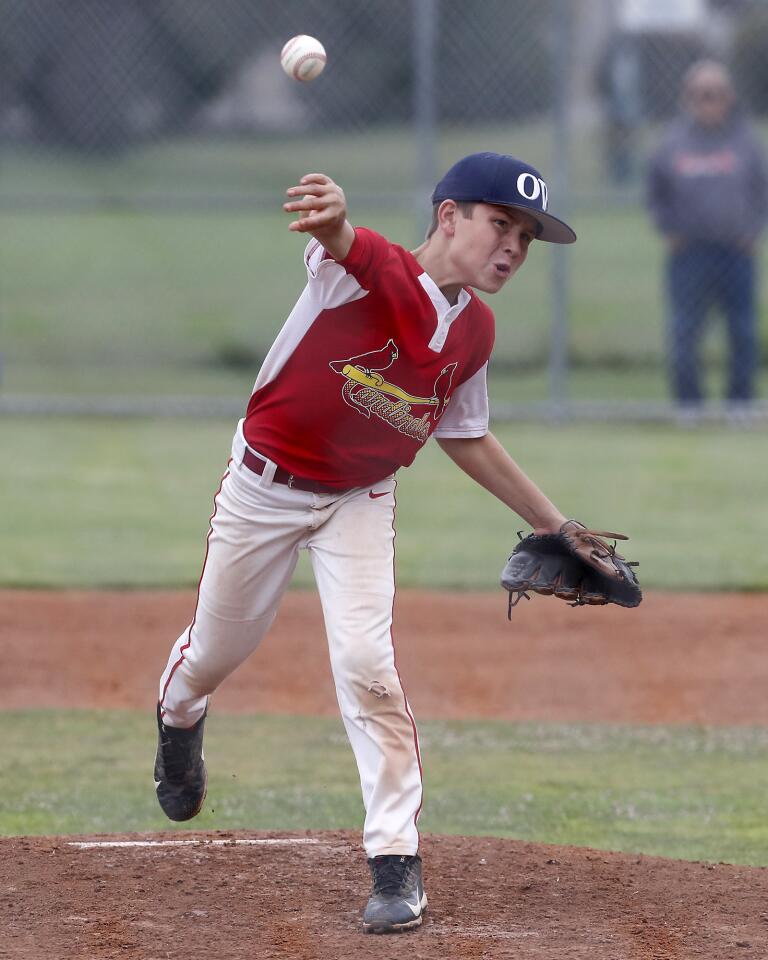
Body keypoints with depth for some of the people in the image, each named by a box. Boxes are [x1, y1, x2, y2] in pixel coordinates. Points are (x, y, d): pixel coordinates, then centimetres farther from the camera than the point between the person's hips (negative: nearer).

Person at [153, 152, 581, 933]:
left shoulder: (475, 332, -6)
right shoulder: (369, 270, -26)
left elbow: (464, 436, 11)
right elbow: (339, 242, -51)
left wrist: (550, 522, 13)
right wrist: (333, 219, -77)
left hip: (359, 503, 3)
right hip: (265, 483, -3)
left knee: (364, 658, -16)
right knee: (217, 648, 16)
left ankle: (395, 860, -10)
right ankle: (178, 716, 54)